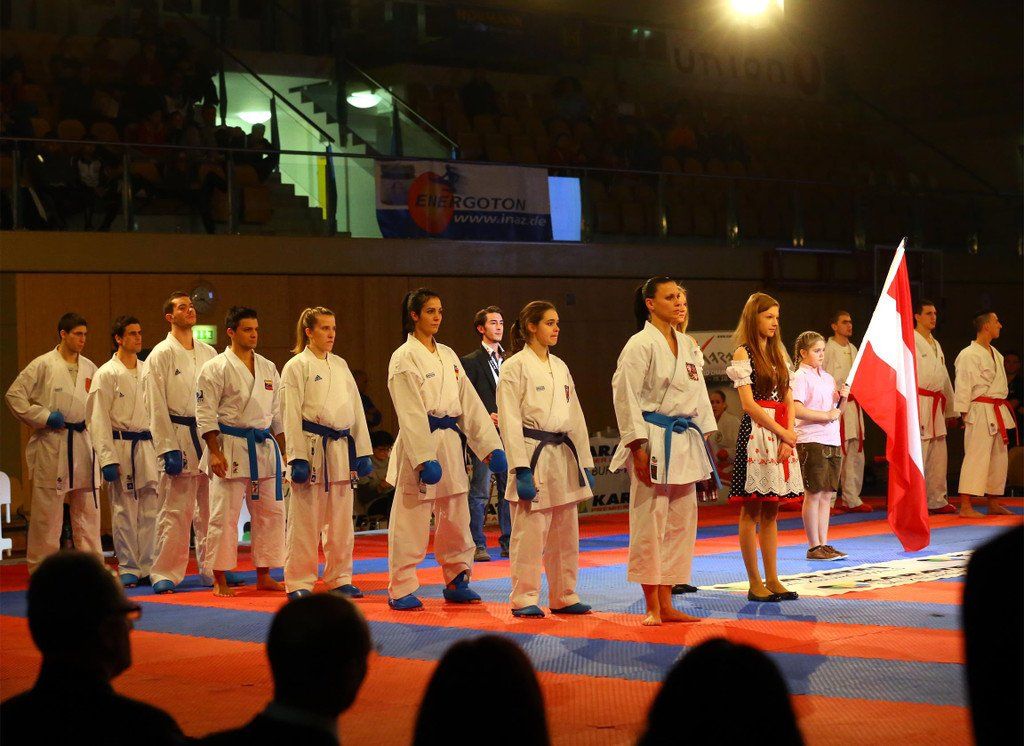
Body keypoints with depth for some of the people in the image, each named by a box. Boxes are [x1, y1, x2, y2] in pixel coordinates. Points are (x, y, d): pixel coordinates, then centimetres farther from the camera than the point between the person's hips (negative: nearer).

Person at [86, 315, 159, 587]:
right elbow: (98, 419, -6)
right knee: (124, 511, 0)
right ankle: (128, 569, 8)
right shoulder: (107, 374, -3)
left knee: (150, 509, 3)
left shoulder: (148, 371, 12)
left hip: (148, 445, 4)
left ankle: (148, 567, 11)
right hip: (120, 445, -4)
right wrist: (107, 459, -13)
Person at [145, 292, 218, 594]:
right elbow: (157, 407, -7)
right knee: (175, 510, -5)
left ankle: (211, 569, 18)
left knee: (210, 509, 9)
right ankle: (165, 574, 1)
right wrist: (168, 449, -13)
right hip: (179, 438, -5)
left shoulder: (209, 353, 13)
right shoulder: (161, 355, -3)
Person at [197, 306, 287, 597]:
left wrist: (285, 451, 13)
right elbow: (205, 414, -7)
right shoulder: (216, 368, -5)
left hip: (264, 447, 6)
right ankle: (220, 580, 4)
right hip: (230, 447, -6)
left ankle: (264, 576, 18)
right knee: (224, 515, -4)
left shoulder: (268, 368, 13)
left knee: (270, 513, 8)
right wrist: (214, 453, -14)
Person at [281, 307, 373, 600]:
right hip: (312, 449, -6)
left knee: (341, 520, 10)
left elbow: (356, 410, 16)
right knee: (305, 520, -2)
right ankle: (298, 582, 5)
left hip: (342, 451, 6)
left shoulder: (340, 365, 15)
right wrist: (297, 458, -15)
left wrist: (363, 452, 10)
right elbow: (291, 416, -9)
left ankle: (339, 578, 19)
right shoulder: (296, 366, -3)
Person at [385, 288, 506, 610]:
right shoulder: (404, 358, -8)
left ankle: (456, 581, 25)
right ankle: (400, 590, 5)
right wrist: (425, 459, -22)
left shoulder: (447, 355, 14)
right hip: (419, 446, -7)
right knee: (411, 521, -3)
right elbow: (411, 414, -15)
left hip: (451, 445, 7)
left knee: (456, 519, 13)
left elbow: (469, 403, 12)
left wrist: (491, 445, 4)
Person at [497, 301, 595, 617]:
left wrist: (585, 463, 11)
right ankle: (524, 600, 2)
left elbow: (575, 418, 17)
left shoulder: (560, 367, 15)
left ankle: (563, 597, 20)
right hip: (533, 458, -7)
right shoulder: (515, 367, -6)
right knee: (530, 533, -7)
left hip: (563, 458, 7)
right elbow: (510, 421, -11)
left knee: (566, 535, 11)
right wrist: (521, 469, -18)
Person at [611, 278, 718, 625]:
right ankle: (652, 607, 4)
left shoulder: (689, 346, 14)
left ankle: (666, 604, 17)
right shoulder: (640, 345, -9)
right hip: (654, 442, -8)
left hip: (685, 441, 8)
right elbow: (626, 396, -13)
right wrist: (639, 449, -17)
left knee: (680, 524, 9)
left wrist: (703, 442, 14)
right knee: (650, 523, -4)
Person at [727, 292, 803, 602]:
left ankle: (772, 580, 10)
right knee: (752, 512, -2)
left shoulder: (778, 352, 16)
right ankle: (755, 583, -1)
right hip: (757, 433, -7)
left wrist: (790, 436, -3)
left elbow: (788, 399, 12)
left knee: (771, 512, 8)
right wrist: (783, 433, -10)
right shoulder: (743, 354, -5)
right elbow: (749, 404, -11)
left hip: (781, 434, 7)